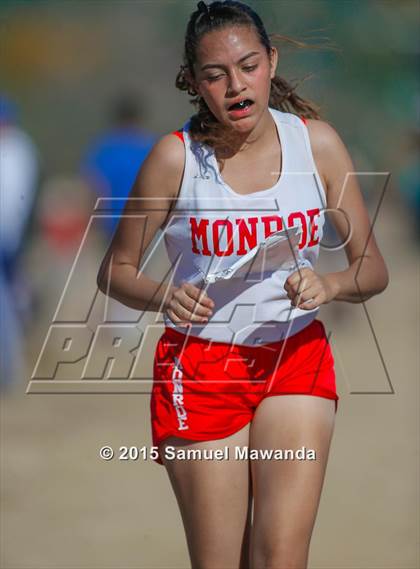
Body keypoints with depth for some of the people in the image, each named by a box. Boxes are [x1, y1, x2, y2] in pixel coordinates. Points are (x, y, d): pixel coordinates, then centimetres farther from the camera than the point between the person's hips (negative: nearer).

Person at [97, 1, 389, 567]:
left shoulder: (317, 143, -2)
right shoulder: (176, 156, -8)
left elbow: (373, 270, 3)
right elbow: (116, 271, 1)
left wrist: (330, 285, -19)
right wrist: (164, 296, -21)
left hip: (297, 357, 1)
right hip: (201, 367, -1)